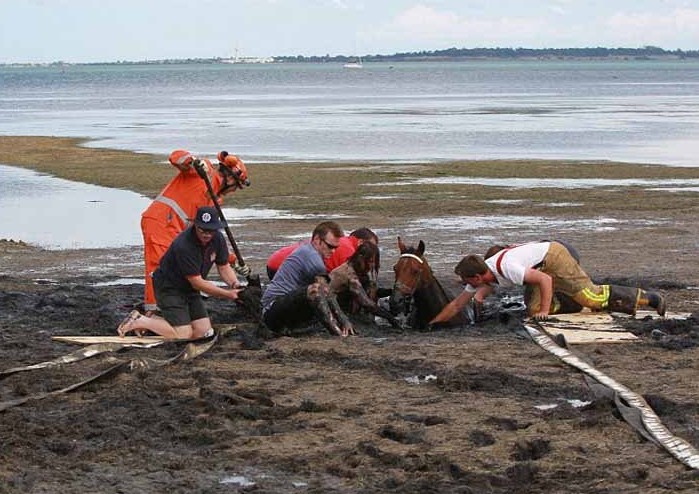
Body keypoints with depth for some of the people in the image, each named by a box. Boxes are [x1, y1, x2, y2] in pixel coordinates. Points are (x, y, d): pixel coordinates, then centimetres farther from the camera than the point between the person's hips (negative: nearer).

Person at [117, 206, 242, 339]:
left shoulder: (218, 239, -9)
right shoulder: (184, 246, -32)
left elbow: (224, 266, 4)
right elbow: (197, 283, -27)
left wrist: (234, 284, -18)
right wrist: (228, 294, -26)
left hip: (189, 289, 8)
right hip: (169, 287, -8)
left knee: (203, 331, -2)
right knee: (183, 334, -17)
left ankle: (154, 320, 15)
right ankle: (138, 321, 1)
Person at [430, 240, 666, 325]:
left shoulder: (507, 268, -32)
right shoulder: (481, 279, -6)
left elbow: (545, 280, -30)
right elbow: (456, 305, 4)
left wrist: (546, 311, -25)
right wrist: (431, 324, 0)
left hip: (553, 256, -9)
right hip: (540, 265, 9)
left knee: (589, 296, -14)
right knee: (533, 308, -3)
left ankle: (648, 298, -6)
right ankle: (576, 304, 12)